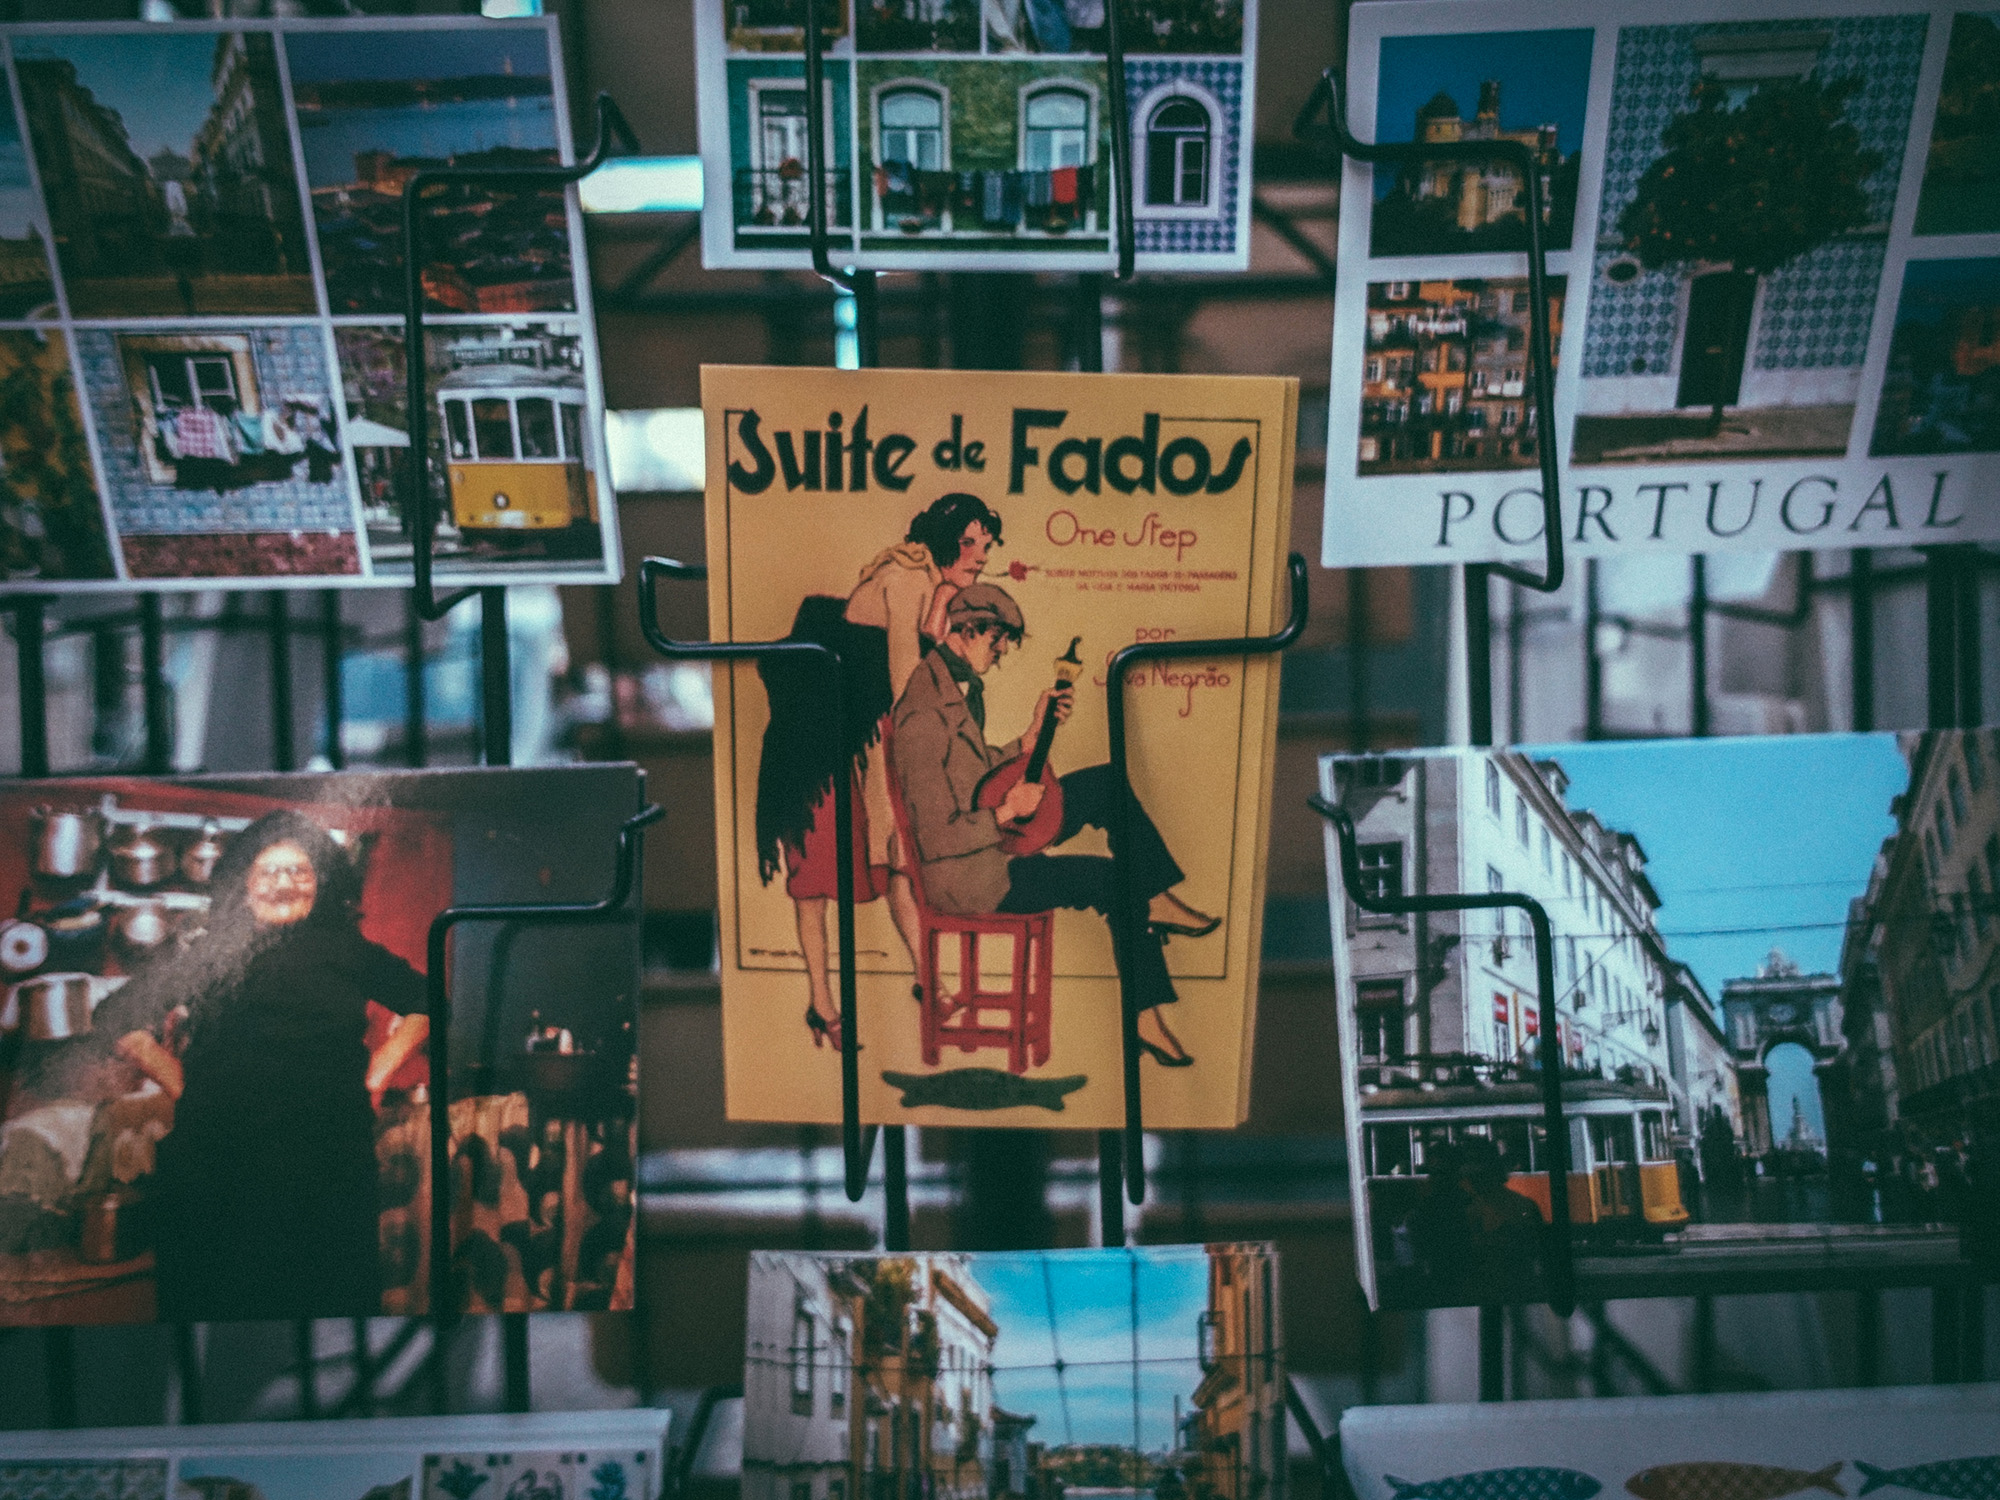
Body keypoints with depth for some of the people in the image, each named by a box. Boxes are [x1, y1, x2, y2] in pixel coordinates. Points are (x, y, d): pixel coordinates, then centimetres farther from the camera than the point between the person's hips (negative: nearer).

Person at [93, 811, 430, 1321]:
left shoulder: (349, 953, 10)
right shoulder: (206, 953, 8)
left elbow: (425, 1004, 20)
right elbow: (116, 1019, 13)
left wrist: (375, 1077, 12)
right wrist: (178, 1083, 6)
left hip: (331, 1164, 1)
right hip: (220, 1161, 0)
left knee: (332, 1298, 2)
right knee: (217, 1298, 3)